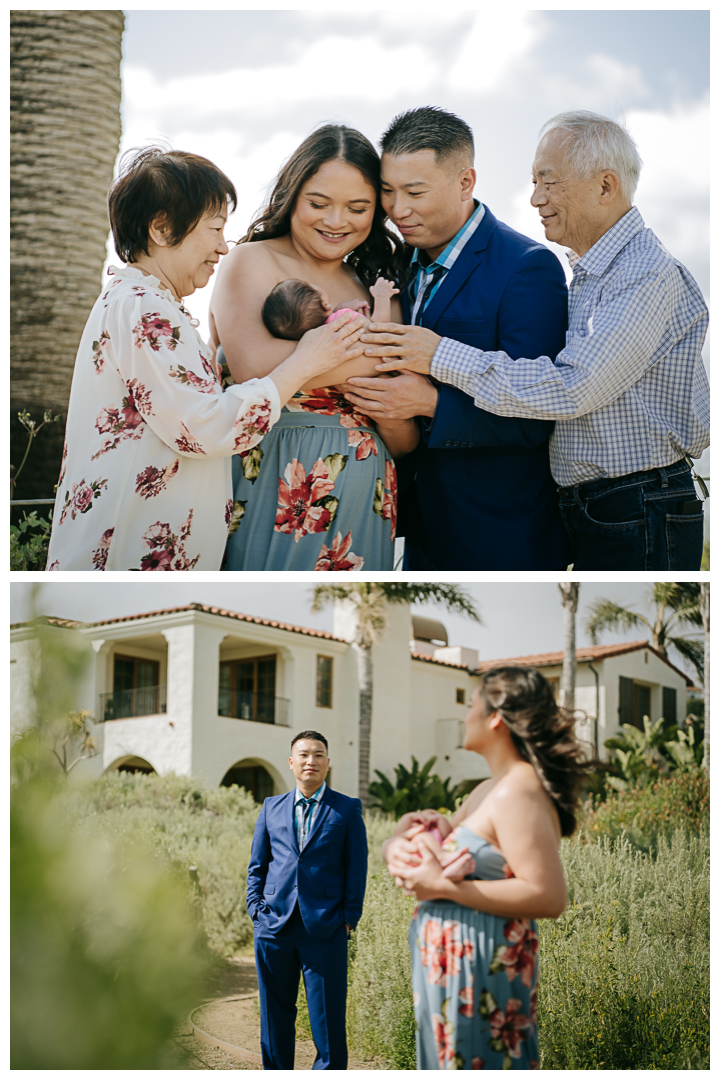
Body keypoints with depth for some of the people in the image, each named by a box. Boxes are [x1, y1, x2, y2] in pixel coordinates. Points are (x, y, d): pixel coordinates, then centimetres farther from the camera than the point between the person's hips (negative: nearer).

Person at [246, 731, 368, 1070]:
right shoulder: (272, 807, 13)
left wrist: (349, 917, -4)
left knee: (328, 1018, -2)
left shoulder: (347, 809, 6)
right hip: (274, 928, 3)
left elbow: (357, 867, 3)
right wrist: (257, 909, 4)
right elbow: (257, 866, 16)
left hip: (325, 928, -3)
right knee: (274, 1014, 9)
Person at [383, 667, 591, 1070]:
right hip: (453, 965, 10)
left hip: (482, 972, -10)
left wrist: (442, 886, -21)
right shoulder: (487, 791, 16)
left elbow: (549, 896, -25)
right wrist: (398, 847, -1)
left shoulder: (518, 793, -16)